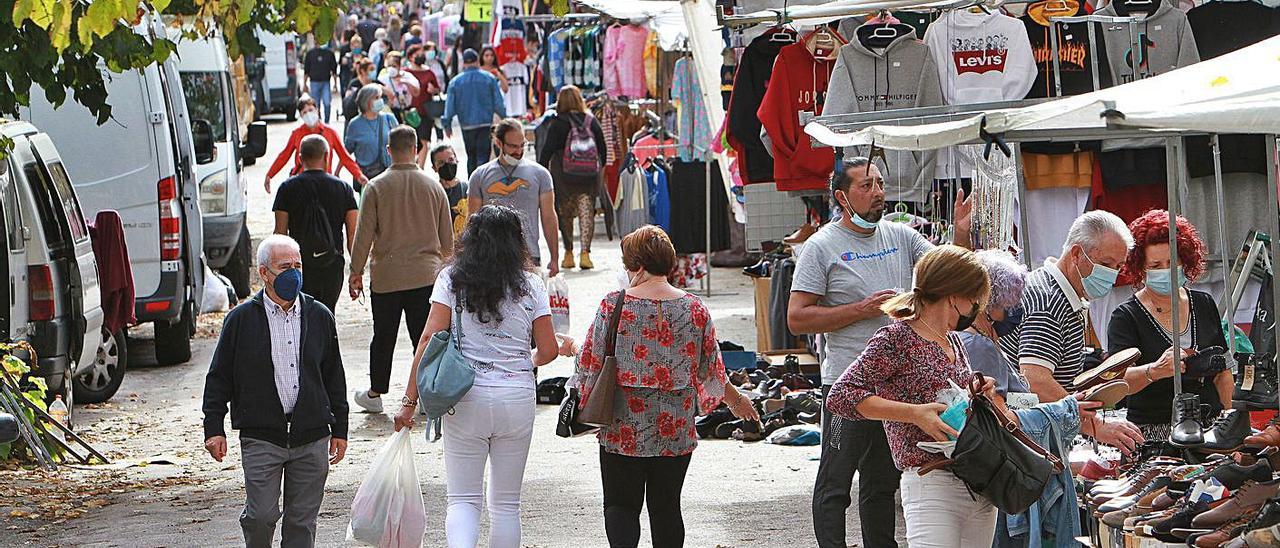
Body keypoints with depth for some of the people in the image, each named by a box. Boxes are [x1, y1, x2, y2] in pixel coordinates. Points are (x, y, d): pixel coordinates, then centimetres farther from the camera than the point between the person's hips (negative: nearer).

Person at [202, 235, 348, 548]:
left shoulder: (319, 317, 8)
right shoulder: (242, 319, 0)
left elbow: (335, 378, 15)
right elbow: (219, 378, 4)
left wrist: (339, 429, 14)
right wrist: (214, 428, -1)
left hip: (311, 439, 3)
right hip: (261, 437, -2)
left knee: (302, 520, 5)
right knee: (261, 515, -7)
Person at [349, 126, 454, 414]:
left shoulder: (377, 187, -6)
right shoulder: (433, 187, 1)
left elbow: (364, 234, -5)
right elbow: (447, 237, 8)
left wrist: (356, 272, 4)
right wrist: (445, 268, 24)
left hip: (386, 276, -1)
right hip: (426, 275, 1)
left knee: (384, 336, 9)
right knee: (425, 336, 5)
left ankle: (375, 393, 19)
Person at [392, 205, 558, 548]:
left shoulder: (451, 280, -1)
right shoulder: (529, 286, 0)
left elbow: (429, 340, -7)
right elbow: (548, 350, 0)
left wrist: (410, 400, -5)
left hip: (465, 398, -1)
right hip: (517, 397, 1)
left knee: (463, 498, 4)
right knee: (506, 503, 13)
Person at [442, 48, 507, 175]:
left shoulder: (455, 82, 1)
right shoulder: (489, 78, -2)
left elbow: (450, 105, 3)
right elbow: (499, 103, -1)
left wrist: (447, 125, 11)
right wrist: (505, 118, 11)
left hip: (467, 125, 2)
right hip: (485, 123, -2)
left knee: (471, 158, 15)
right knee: (483, 157, -4)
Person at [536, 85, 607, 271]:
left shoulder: (557, 123, -7)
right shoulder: (591, 122, 3)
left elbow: (547, 151, -8)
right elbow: (603, 149, 9)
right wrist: (600, 168, 23)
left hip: (564, 176, -2)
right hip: (589, 177, 2)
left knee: (565, 213, 10)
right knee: (587, 211, 1)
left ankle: (569, 253, 15)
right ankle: (585, 253, -12)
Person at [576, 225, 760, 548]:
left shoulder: (615, 305, -9)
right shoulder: (695, 309, -2)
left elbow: (592, 363, -5)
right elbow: (711, 370, 6)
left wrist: (588, 407, 11)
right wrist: (736, 400, 24)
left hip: (623, 430, -2)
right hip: (676, 432, 2)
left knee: (620, 504, 5)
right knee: (666, 508, 12)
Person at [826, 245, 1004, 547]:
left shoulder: (953, 341, 20)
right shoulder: (896, 338, -5)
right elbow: (841, 396, -14)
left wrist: (981, 392, 11)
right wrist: (915, 413, -19)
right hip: (932, 484, -8)